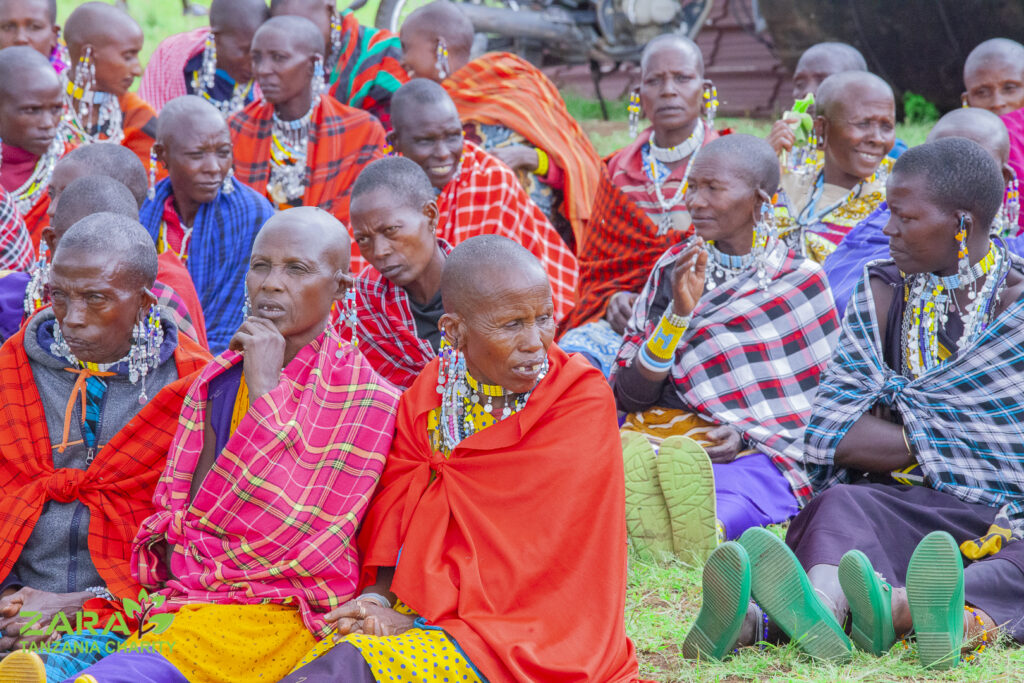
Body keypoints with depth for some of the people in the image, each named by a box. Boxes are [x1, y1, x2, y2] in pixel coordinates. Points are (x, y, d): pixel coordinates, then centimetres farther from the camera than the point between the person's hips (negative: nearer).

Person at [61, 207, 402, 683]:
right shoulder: (218, 381, 18)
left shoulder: (364, 399, 0)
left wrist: (265, 390, -9)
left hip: (276, 615, -7)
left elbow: (297, 534, -11)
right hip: (178, 599, 7)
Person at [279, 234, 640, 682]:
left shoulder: (581, 402, -10)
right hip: (421, 611, 4)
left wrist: (417, 610, -17)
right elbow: (392, 510, 6)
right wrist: (378, 595, -13)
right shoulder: (429, 392, 5)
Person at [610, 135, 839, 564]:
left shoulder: (803, 282, 10)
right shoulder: (674, 268, 16)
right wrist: (679, 312, -8)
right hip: (652, 440, 2)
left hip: (752, 456, -2)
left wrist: (750, 433, -10)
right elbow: (629, 396, 7)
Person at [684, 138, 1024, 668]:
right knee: (840, 505, -29)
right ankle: (823, 604, -62)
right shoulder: (882, 294, 12)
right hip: (906, 502, 2)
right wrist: (940, 444, -8)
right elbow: (829, 434, 3)